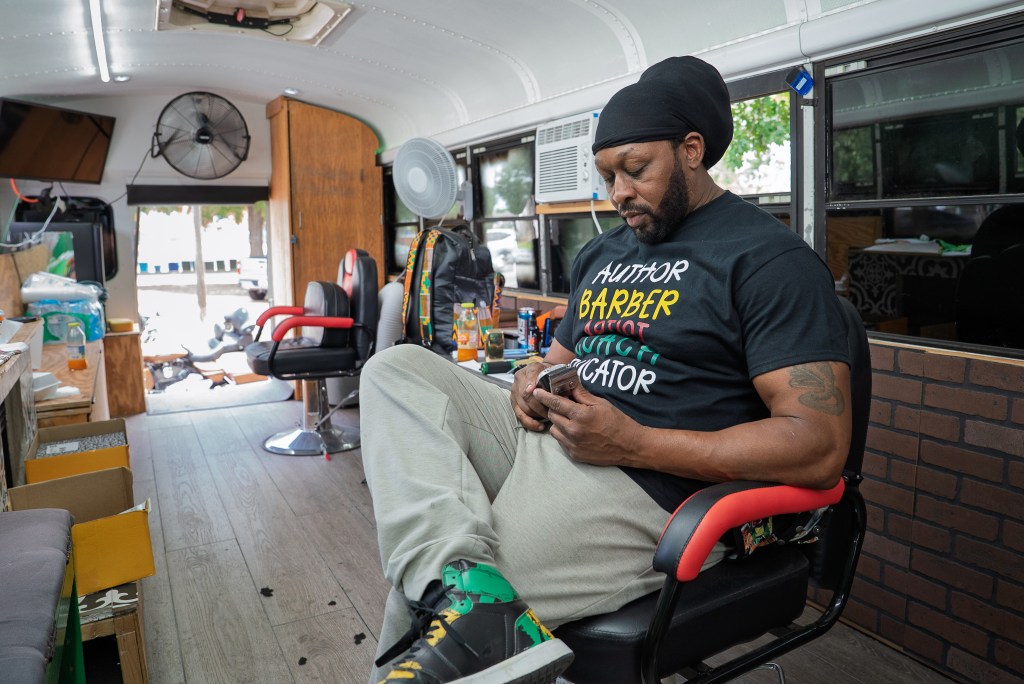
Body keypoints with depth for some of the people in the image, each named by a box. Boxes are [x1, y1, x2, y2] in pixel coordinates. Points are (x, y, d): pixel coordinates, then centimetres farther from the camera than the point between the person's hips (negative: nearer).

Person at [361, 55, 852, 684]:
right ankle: (466, 583, -28)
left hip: (641, 487, -8)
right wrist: (535, 379, 1)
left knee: (419, 613, -20)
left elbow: (820, 446, -15)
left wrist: (635, 443, -20)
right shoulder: (600, 253, 19)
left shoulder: (768, 256, -7)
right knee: (396, 370, -12)